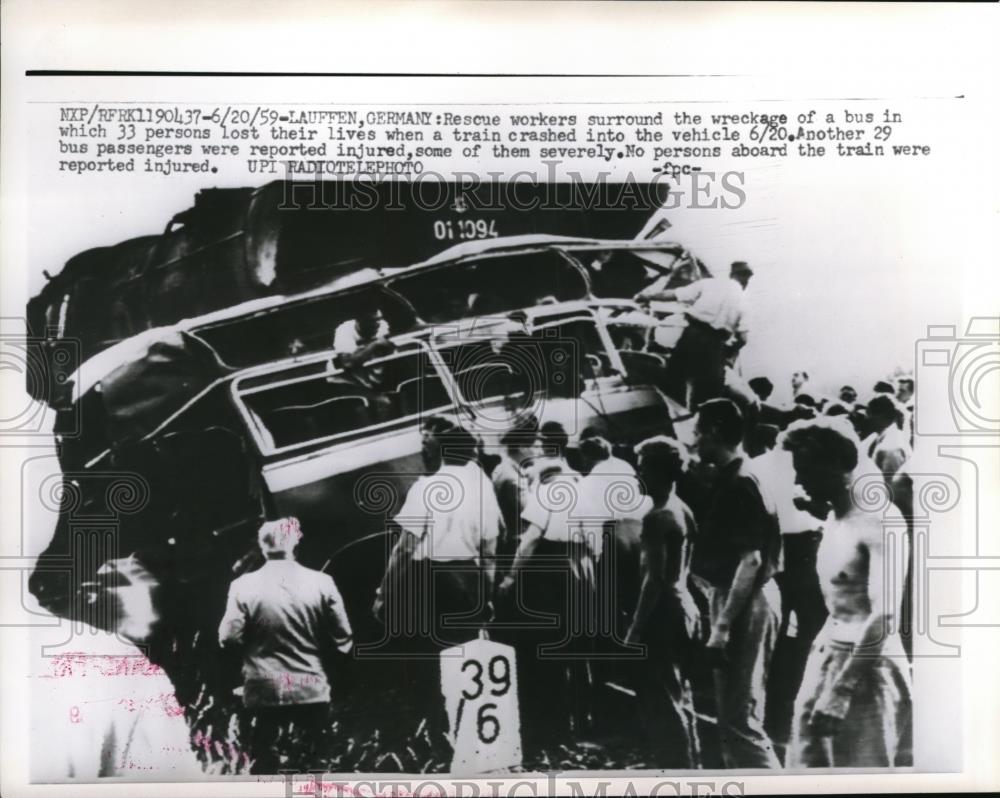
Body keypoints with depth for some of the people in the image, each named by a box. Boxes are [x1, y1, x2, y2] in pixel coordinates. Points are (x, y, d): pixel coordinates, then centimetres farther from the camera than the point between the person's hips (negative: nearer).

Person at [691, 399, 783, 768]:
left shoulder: (739, 484, -17)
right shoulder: (731, 480, 13)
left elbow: (751, 560, -23)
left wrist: (722, 626, -23)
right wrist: (721, 617, 18)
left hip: (744, 605, -10)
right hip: (737, 599, 10)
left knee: (740, 718, -5)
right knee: (733, 714, 17)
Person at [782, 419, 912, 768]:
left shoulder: (879, 520, -16)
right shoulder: (834, 518, 11)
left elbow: (884, 616, -23)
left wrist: (838, 694, -25)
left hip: (866, 671, -8)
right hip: (827, 661, 8)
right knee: (807, 760, 9)